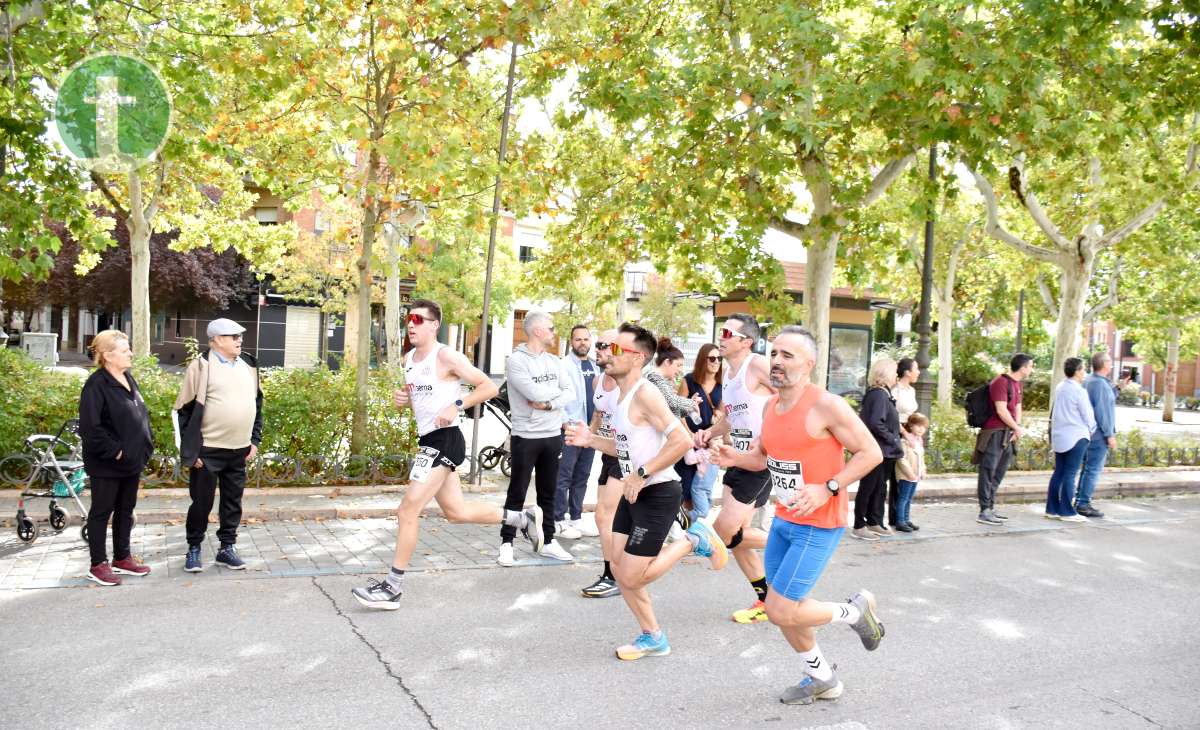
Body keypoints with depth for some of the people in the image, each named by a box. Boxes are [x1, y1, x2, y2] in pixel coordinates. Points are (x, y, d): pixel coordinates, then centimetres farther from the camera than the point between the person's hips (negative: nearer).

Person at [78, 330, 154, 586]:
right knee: (101, 512, 5)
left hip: (132, 461, 8)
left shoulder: (128, 379, 8)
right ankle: (98, 565, 16)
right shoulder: (96, 384, -17)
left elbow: (142, 414, 18)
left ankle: (122, 558, 29)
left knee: (125, 511, 17)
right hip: (106, 465, -8)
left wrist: (146, 445, 9)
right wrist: (113, 451, -19)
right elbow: (90, 427, -23)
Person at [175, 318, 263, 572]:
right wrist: (190, 449, -11)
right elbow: (186, 409, -8)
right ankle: (193, 549, 22)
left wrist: (255, 440, 11)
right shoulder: (201, 365, -9)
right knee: (202, 502, 6)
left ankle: (227, 547, 24)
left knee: (233, 502, 12)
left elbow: (257, 404, 16)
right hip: (208, 450, -5)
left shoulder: (248, 365, 8)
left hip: (240, 450, 5)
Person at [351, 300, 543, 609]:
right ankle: (523, 518, 32)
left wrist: (456, 405, -22)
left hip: (444, 440, -9)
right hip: (428, 441, 9)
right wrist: (402, 400, 5)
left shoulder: (446, 356, -11)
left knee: (408, 510, -10)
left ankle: (393, 587, 0)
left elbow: (489, 387, -12)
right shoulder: (408, 359, 13)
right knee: (457, 511, 16)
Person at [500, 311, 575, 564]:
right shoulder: (516, 360, -11)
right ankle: (507, 544, 12)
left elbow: (570, 393, 2)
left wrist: (549, 404, -15)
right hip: (526, 436, -6)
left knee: (548, 493, 14)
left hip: (553, 436, 6)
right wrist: (557, 390, -4)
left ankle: (549, 542, 24)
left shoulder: (553, 361, 9)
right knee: (517, 493, 2)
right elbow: (535, 393, -22)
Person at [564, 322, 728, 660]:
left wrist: (642, 474, -23)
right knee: (619, 568, 11)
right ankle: (653, 637, 27)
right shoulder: (623, 395, 10)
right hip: (635, 493, 9)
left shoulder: (645, 394, -19)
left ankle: (694, 541, 12)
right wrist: (590, 440, 6)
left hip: (658, 493, -9)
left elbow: (681, 441, -27)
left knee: (631, 578, -4)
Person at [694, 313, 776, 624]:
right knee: (734, 534, 11)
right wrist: (711, 432, 5)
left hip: (763, 461, -9)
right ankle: (766, 601, 26)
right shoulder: (728, 372, 12)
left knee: (725, 531, -8)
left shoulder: (758, 365, -15)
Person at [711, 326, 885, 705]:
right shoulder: (771, 405, 5)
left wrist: (827, 489, -23)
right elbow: (761, 456, 17)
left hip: (818, 525, -8)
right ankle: (821, 679, 38)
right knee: (783, 610, 15)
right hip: (783, 521, 8)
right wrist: (735, 457, -5)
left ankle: (856, 611, 16)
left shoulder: (826, 405, -18)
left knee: (780, 611, -9)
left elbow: (871, 453, -15)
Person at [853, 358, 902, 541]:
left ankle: (874, 523, 26)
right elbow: (875, 423, -26)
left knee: (879, 488, 16)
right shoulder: (879, 395, -17)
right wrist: (893, 440, -16)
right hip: (877, 451, -10)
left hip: (883, 452, 10)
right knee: (868, 488, -1)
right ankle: (859, 526, 7)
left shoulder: (879, 393, 13)